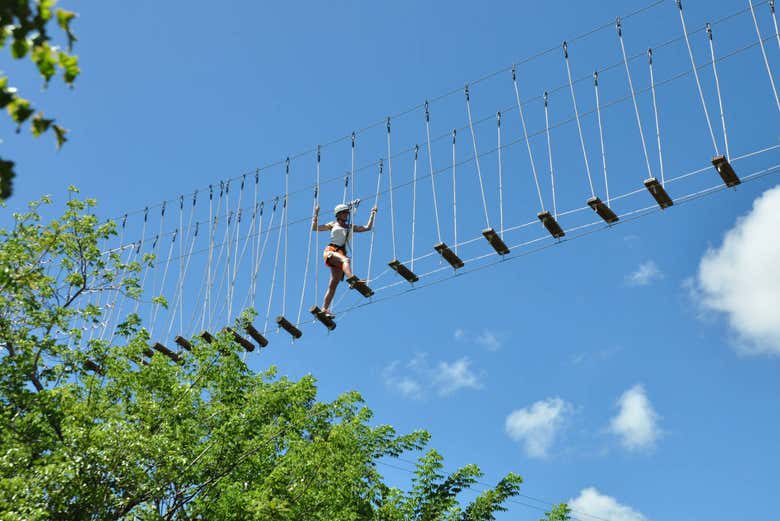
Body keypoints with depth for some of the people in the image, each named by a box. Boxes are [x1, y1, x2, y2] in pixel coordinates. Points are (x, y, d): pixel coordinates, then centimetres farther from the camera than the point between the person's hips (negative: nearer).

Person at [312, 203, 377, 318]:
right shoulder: (333, 225, 19)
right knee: (345, 259, -37)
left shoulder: (351, 227, 25)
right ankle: (351, 278, -64)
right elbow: (314, 228, 17)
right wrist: (316, 214, 13)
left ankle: (325, 309, -8)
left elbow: (368, 227, 20)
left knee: (333, 285, -5)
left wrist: (372, 214, 17)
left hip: (341, 253, 3)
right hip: (330, 251, -3)